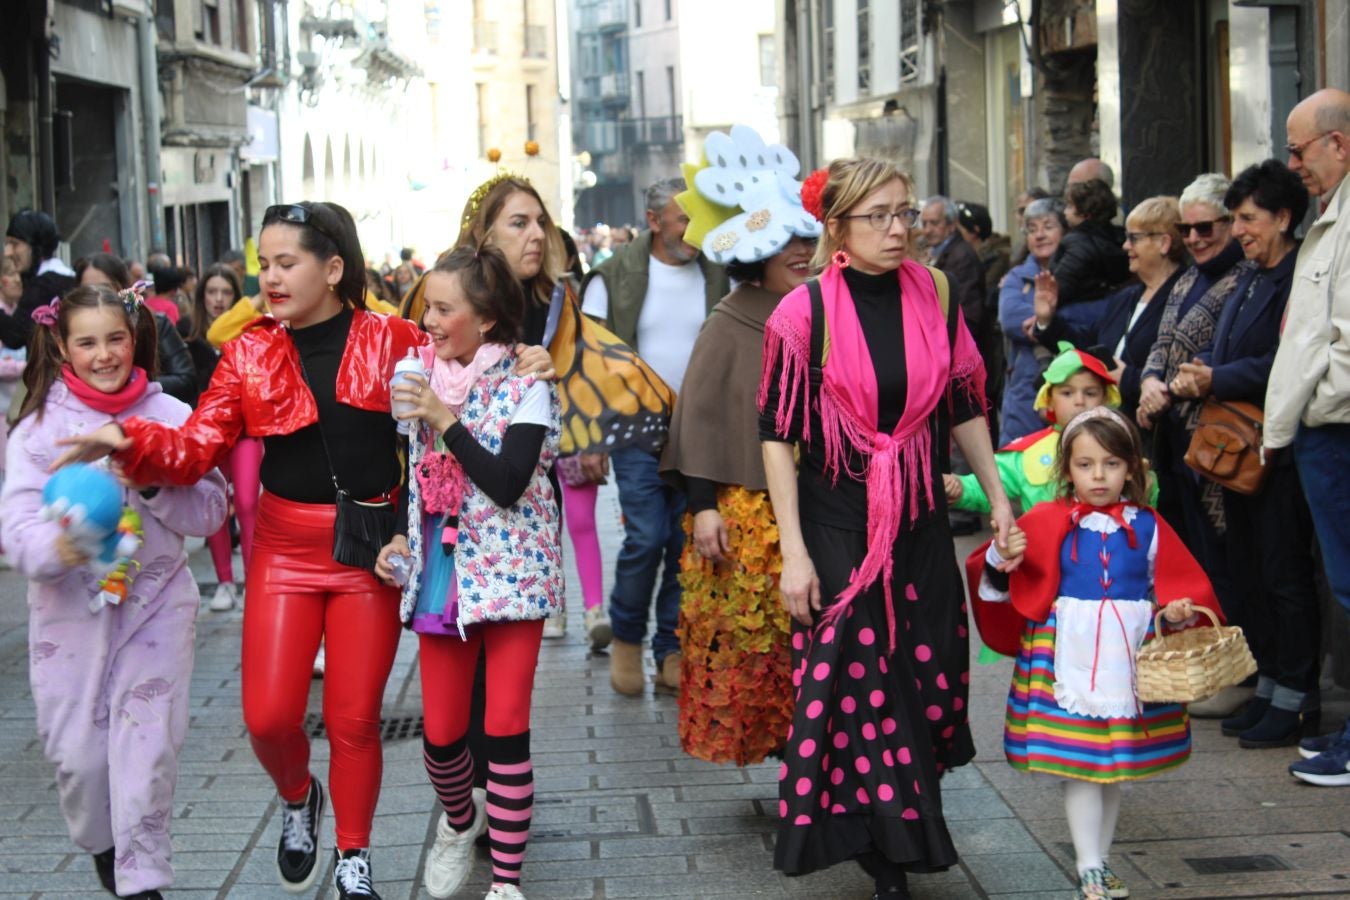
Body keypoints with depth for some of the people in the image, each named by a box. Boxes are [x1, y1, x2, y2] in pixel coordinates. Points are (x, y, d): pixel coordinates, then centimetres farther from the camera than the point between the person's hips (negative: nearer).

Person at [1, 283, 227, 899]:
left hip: (156, 603, 0)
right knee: (76, 750, 5)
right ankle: (102, 845, 35)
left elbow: (209, 513, -4)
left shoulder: (169, 415, -2)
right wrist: (57, 547, -33)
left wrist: (149, 483, -21)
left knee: (148, 747, -4)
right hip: (70, 610, 0)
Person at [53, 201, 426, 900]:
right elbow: (197, 446, -7)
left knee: (353, 719, 4)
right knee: (268, 716, -6)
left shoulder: (391, 340, -2)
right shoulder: (249, 353, 1)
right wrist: (129, 442, -23)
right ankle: (297, 799, 29)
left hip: (370, 552, -1)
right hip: (286, 548, 1)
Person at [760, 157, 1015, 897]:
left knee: (925, 681, 7)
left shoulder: (934, 298, 2)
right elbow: (777, 436, -8)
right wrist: (793, 552, -11)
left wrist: (997, 495, 10)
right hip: (837, 527, -4)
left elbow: (964, 408, 12)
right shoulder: (804, 314, -9)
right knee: (852, 689, -3)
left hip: (920, 526, 4)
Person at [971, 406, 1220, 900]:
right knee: (1079, 766, -4)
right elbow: (998, 583, 5)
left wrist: (1177, 612, -9)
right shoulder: (1047, 523, -1)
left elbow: (1175, 587, 11)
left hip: (1127, 661, 2)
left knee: (1114, 768, 12)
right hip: (1069, 659, -2)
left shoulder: (1148, 527, 4)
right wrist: (999, 561, -16)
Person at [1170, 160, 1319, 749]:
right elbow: (1222, 353, 18)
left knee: (1285, 574, -2)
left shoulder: (1298, 280, -14)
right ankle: (1268, 685, 23)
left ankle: (1295, 699, 6)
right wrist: (1195, 375, -2)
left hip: (1279, 451, -10)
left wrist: (1215, 380, -16)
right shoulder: (1248, 282, 17)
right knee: (1248, 573, 13)